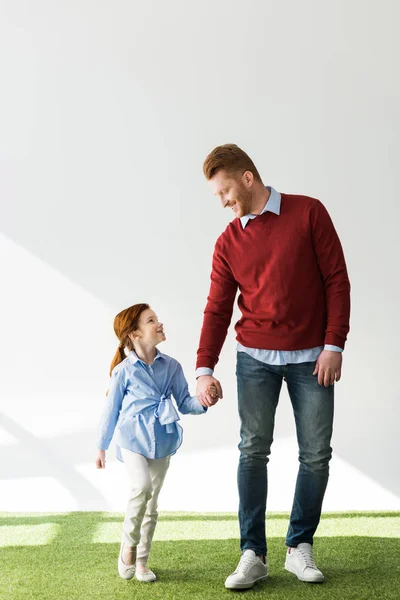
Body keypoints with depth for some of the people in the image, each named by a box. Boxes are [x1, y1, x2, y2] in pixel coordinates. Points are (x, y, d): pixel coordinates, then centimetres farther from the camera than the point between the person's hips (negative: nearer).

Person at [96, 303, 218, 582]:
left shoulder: (172, 366, 2)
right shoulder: (124, 370, -7)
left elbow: (184, 403, 6)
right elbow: (111, 410, 1)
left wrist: (203, 403, -16)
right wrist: (102, 447, 7)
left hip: (162, 442, 4)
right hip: (133, 439, -4)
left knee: (152, 500, 8)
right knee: (142, 486, -25)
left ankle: (141, 560, 21)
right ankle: (129, 544, -3)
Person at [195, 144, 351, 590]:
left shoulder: (308, 213, -3)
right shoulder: (228, 243, 4)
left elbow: (337, 279, -4)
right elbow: (217, 309, 3)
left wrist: (334, 344, -10)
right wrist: (204, 369, -7)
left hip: (311, 357, -1)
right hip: (256, 358, 2)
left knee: (316, 454, 2)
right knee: (253, 450, -4)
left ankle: (300, 548, 16)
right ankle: (252, 553, 4)